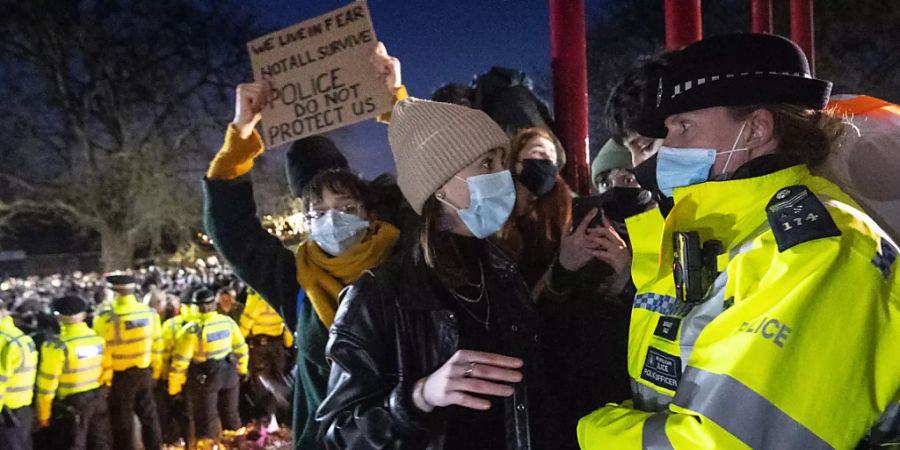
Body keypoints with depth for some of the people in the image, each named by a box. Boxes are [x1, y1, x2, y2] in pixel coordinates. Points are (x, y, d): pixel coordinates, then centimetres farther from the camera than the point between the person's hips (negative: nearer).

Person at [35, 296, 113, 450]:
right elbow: (108, 368, 6)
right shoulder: (98, 339, -3)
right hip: (98, 399, 5)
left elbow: (48, 384, -15)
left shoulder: (57, 346, -18)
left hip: (71, 404, -5)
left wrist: (43, 415, -5)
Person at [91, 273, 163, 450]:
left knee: (122, 420, 11)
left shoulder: (106, 318, -19)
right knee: (148, 414, 19)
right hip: (144, 372, 4)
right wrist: (155, 372, 14)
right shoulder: (151, 313, -6)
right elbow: (156, 345, 1)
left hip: (119, 376, -4)